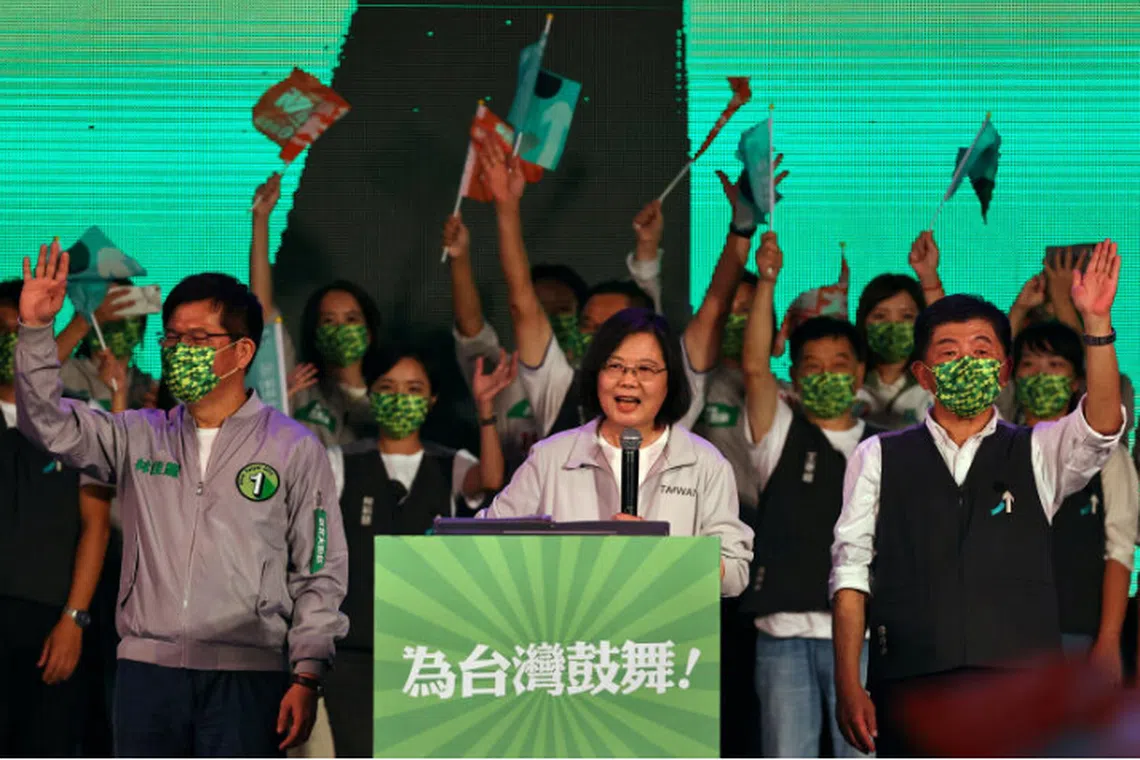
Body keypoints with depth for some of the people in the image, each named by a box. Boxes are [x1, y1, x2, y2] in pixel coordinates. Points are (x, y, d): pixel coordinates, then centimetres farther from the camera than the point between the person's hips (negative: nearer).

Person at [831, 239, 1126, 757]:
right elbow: (850, 575, 6)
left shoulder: (1036, 455, 13)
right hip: (910, 690, 0)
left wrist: (1096, 320, -19)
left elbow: (1101, 426, -7)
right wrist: (848, 686, -3)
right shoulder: (878, 459, 11)